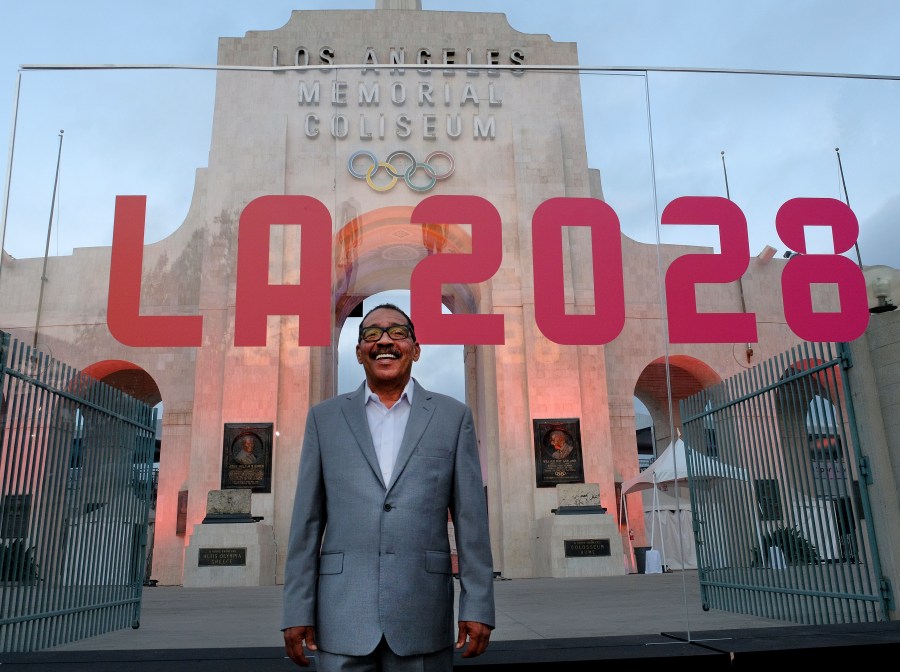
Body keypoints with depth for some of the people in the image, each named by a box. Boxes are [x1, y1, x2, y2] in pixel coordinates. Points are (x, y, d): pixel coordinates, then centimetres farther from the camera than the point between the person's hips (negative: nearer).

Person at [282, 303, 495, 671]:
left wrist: (478, 607, -3)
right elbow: (307, 521, 6)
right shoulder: (324, 417, 8)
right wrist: (298, 611, 1)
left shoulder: (453, 416, 6)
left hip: (422, 618, 0)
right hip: (342, 618, 1)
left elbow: (470, 518, 2)